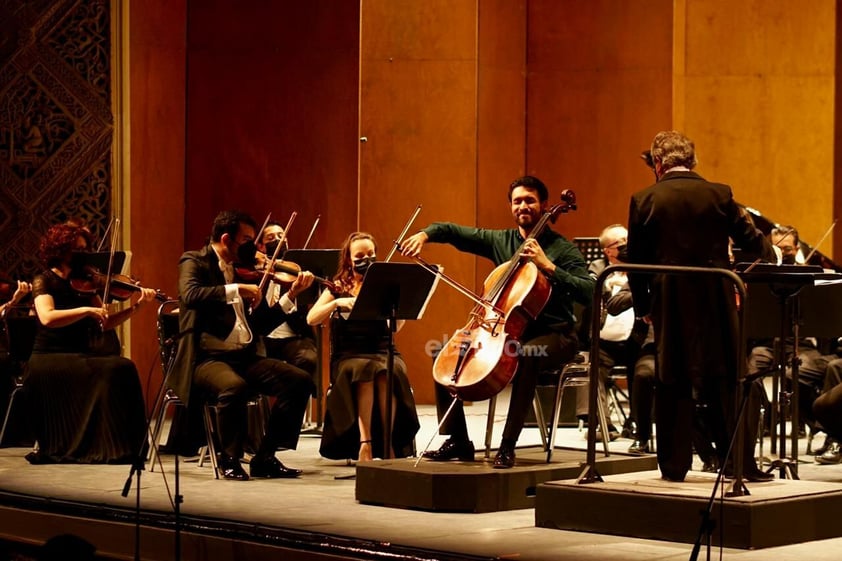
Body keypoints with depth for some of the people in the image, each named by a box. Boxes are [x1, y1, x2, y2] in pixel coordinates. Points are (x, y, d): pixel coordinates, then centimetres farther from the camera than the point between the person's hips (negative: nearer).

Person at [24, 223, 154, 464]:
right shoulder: (44, 282, -3)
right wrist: (87, 310, -29)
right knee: (108, 372, -31)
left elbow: (105, 324, 7)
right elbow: (47, 318, -23)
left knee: (123, 368, -24)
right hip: (49, 360, -6)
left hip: (81, 357, 6)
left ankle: (120, 446, -22)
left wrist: (137, 306, -3)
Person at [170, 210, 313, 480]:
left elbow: (260, 323, 19)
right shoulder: (195, 262, 0)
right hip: (207, 357, -7)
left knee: (300, 380, -11)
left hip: (244, 356, 7)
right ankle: (230, 459, -14)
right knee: (234, 386, -37)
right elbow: (190, 295, -24)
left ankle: (265, 457, -4)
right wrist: (236, 289, -29)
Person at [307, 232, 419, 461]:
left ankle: (389, 442, -25)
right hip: (349, 356, -1)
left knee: (390, 371, -33)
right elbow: (311, 319, -4)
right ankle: (364, 442, -34)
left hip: (383, 352, 1)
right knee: (365, 369, -35)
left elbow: (396, 326, -3)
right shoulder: (339, 288, 8)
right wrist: (337, 302, -19)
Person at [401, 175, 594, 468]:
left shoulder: (562, 249, -6)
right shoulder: (499, 240, 10)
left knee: (527, 356, -40)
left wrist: (548, 266, -24)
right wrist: (425, 234, -9)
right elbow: (452, 231, 12)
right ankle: (458, 441, 2)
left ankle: (508, 445, -34)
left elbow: (588, 293, -19)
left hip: (553, 335, -6)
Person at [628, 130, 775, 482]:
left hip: (670, 306, 0)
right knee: (723, 381, 8)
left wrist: (643, 307, 10)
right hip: (716, 303, 0)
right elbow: (749, 241, 5)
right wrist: (768, 252, 28)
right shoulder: (719, 195, -3)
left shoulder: (644, 201, -4)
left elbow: (636, 260, -2)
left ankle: (674, 466, 10)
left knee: (673, 383, 7)